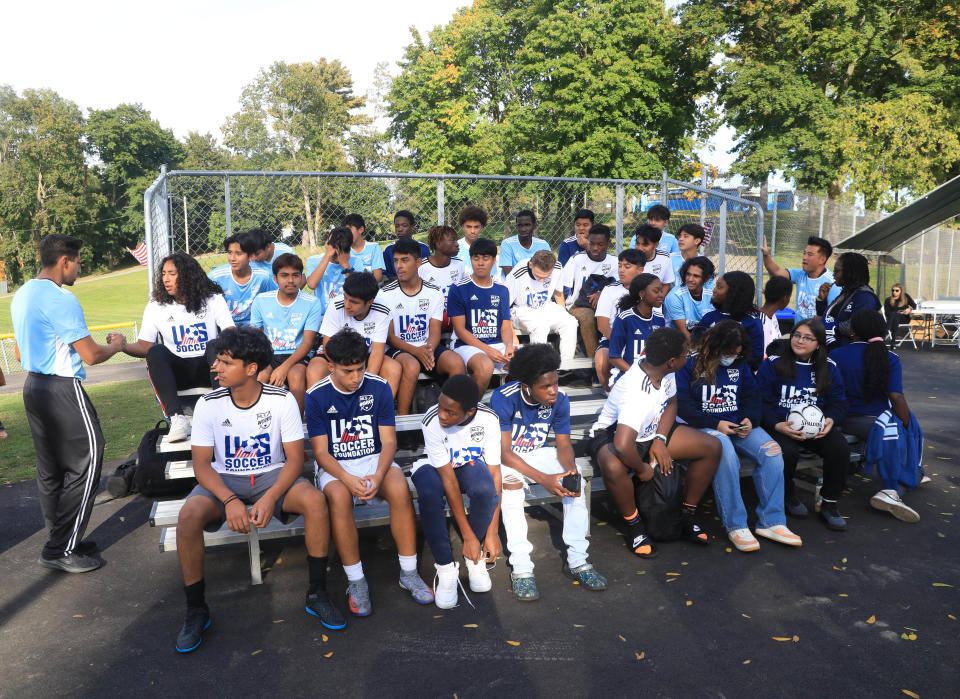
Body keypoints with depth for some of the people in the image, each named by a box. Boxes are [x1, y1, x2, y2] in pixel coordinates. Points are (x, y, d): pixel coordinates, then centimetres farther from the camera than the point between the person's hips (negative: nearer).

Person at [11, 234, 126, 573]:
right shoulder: (61, 299, -19)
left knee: (50, 468, 13)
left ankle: (60, 541, 22)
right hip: (63, 390, -10)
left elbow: (22, 353, 21)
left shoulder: (22, 295, 12)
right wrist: (116, 345, 1)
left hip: (34, 385, 10)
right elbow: (91, 355, -17)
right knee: (85, 463, -3)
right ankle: (62, 550, 2)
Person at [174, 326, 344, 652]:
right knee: (189, 515, -30)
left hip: (272, 475, -1)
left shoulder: (282, 400, -11)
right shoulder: (208, 404, -8)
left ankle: (317, 594, -11)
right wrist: (230, 500, -26)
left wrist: (270, 498, -27)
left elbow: (295, 458, -11)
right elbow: (202, 464, -8)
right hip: (224, 480, 1)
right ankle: (196, 609, -9)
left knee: (316, 500, -30)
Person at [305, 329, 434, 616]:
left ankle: (409, 573, -14)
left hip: (375, 459, 1)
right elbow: (321, 451, -8)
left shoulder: (379, 387, -4)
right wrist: (347, 479, -26)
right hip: (335, 466, -1)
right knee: (339, 496, -35)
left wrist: (378, 476, -23)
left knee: (400, 488, -30)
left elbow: (389, 441, -4)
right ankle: (356, 582, -20)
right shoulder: (317, 395, -7)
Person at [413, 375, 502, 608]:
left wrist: (492, 533, -23)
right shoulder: (432, 422, -31)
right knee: (429, 494, -37)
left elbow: (494, 473, -21)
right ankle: (446, 567, -17)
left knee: (484, 488, -35)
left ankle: (475, 556, -8)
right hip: (434, 466, -1)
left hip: (470, 464, 1)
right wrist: (468, 535, -25)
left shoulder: (488, 420, -25)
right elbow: (448, 479, -28)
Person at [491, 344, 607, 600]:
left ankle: (577, 560, -16)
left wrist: (570, 469, -31)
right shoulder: (503, 399, -27)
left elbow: (564, 444, -8)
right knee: (511, 477, -36)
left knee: (574, 475, -22)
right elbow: (504, 453, -28)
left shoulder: (559, 400, -14)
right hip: (505, 457, -4)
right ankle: (521, 568, -32)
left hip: (537, 453, 4)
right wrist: (544, 479, -38)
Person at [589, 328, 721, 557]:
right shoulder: (636, 392, -38)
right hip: (613, 434, -8)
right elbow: (622, 446, -48)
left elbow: (671, 403, 8)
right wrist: (642, 470, -27)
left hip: (651, 431, 8)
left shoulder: (665, 371, -12)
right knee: (614, 466, -42)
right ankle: (634, 527, -14)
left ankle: (687, 517, 8)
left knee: (712, 447, -5)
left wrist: (660, 440, -7)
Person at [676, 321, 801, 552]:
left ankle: (771, 522, -16)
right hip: (705, 426, -5)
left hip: (738, 425, 6)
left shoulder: (740, 365, 16)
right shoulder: (691, 365, -1)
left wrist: (749, 420, -2)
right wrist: (716, 423, -15)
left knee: (771, 450, -22)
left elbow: (752, 395, 20)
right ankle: (735, 526, -30)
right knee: (726, 452, -37)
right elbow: (681, 404, -7)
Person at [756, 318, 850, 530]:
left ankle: (829, 504, -5)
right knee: (787, 451, -33)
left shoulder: (829, 368, 10)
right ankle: (789, 496, -1)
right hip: (780, 426, -3)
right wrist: (778, 425, -20)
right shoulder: (772, 364, 0)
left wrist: (830, 420, -11)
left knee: (840, 448, -25)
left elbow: (838, 402, 12)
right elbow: (762, 402, -3)